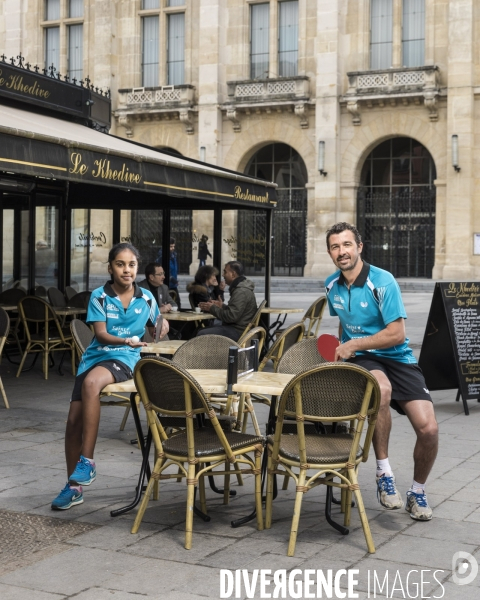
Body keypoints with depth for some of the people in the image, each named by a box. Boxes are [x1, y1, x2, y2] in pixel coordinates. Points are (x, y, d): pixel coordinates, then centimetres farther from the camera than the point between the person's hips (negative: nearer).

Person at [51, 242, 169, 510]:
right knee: (74, 419, -8)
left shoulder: (146, 298, 2)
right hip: (96, 355, 2)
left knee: (91, 383, -36)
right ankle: (74, 486, 10)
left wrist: (163, 327, -6)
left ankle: (87, 462, -29)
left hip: (125, 358, -2)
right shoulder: (99, 296, -2)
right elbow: (101, 334, -11)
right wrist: (125, 340, -30)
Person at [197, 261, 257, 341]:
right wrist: (222, 306, 13)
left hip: (238, 332, -11)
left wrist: (212, 308, -12)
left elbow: (231, 316, -23)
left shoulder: (241, 292, -18)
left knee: (202, 334, -19)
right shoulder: (239, 288, 17)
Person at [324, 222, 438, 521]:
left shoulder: (382, 281, -13)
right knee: (381, 389, -38)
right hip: (361, 359, 2)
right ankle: (384, 472, -24)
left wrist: (353, 345, -13)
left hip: (398, 359, -2)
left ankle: (418, 491, 12)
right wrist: (341, 349, 15)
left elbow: (397, 334, -16)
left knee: (428, 429, -18)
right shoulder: (332, 285, 6)